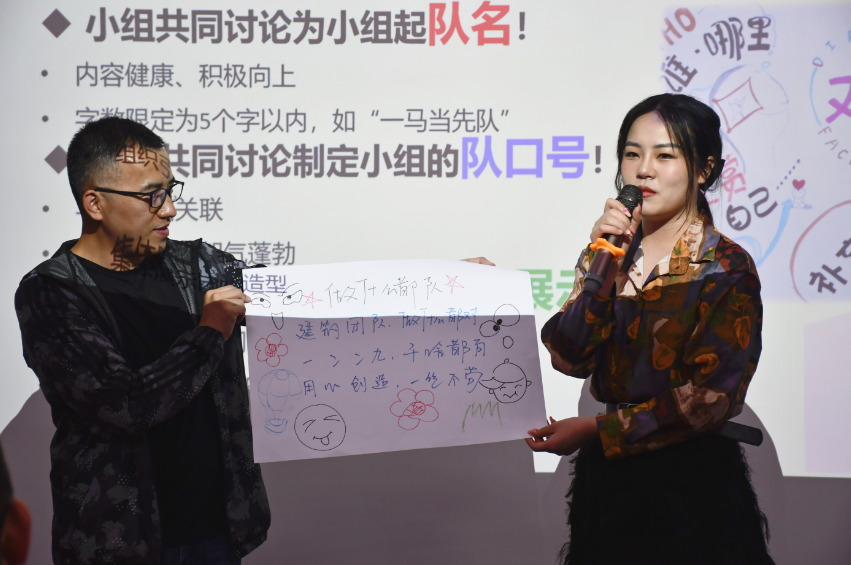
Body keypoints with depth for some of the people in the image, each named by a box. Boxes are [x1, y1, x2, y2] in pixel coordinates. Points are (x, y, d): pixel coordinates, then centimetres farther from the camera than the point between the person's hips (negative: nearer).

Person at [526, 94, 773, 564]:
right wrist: (602, 263, -16)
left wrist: (595, 430, -16)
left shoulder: (727, 269, -10)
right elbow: (568, 359, -5)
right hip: (606, 475, 5)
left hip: (689, 479, -4)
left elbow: (709, 397, -15)